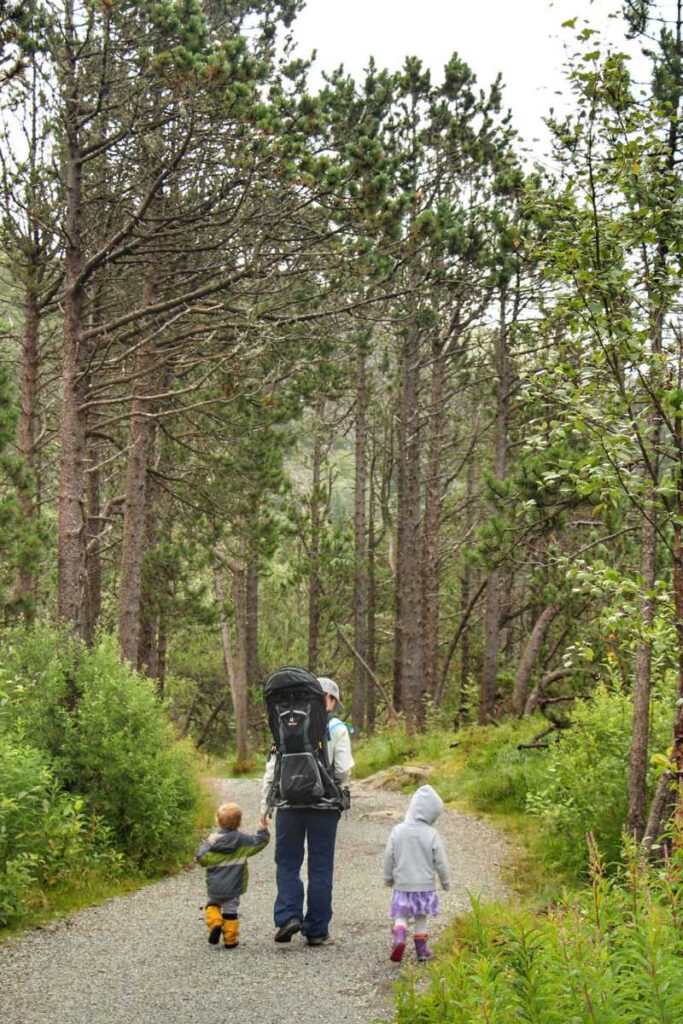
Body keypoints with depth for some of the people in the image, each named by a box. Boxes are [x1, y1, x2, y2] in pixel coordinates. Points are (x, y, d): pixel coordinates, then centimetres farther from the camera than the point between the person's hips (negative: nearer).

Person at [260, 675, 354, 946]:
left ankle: (288, 916, -6)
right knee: (320, 868, 7)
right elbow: (343, 770, -8)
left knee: (287, 863, 12)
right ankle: (316, 930, 9)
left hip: (289, 803, 1)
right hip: (324, 805, -1)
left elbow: (272, 768, 4)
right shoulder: (336, 728, -1)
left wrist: (265, 805, 9)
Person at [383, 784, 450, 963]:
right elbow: (440, 861, -7)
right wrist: (445, 881, 10)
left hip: (402, 883, 1)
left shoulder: (397, 831, -8)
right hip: (425, 884, 0)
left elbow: (389, 857, -1)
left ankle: (399, 935, -19)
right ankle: (421, 949, 17)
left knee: (401, 915, 8)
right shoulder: (432, 834, -13)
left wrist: (388, 877, 14)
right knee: (421, 918, 14)